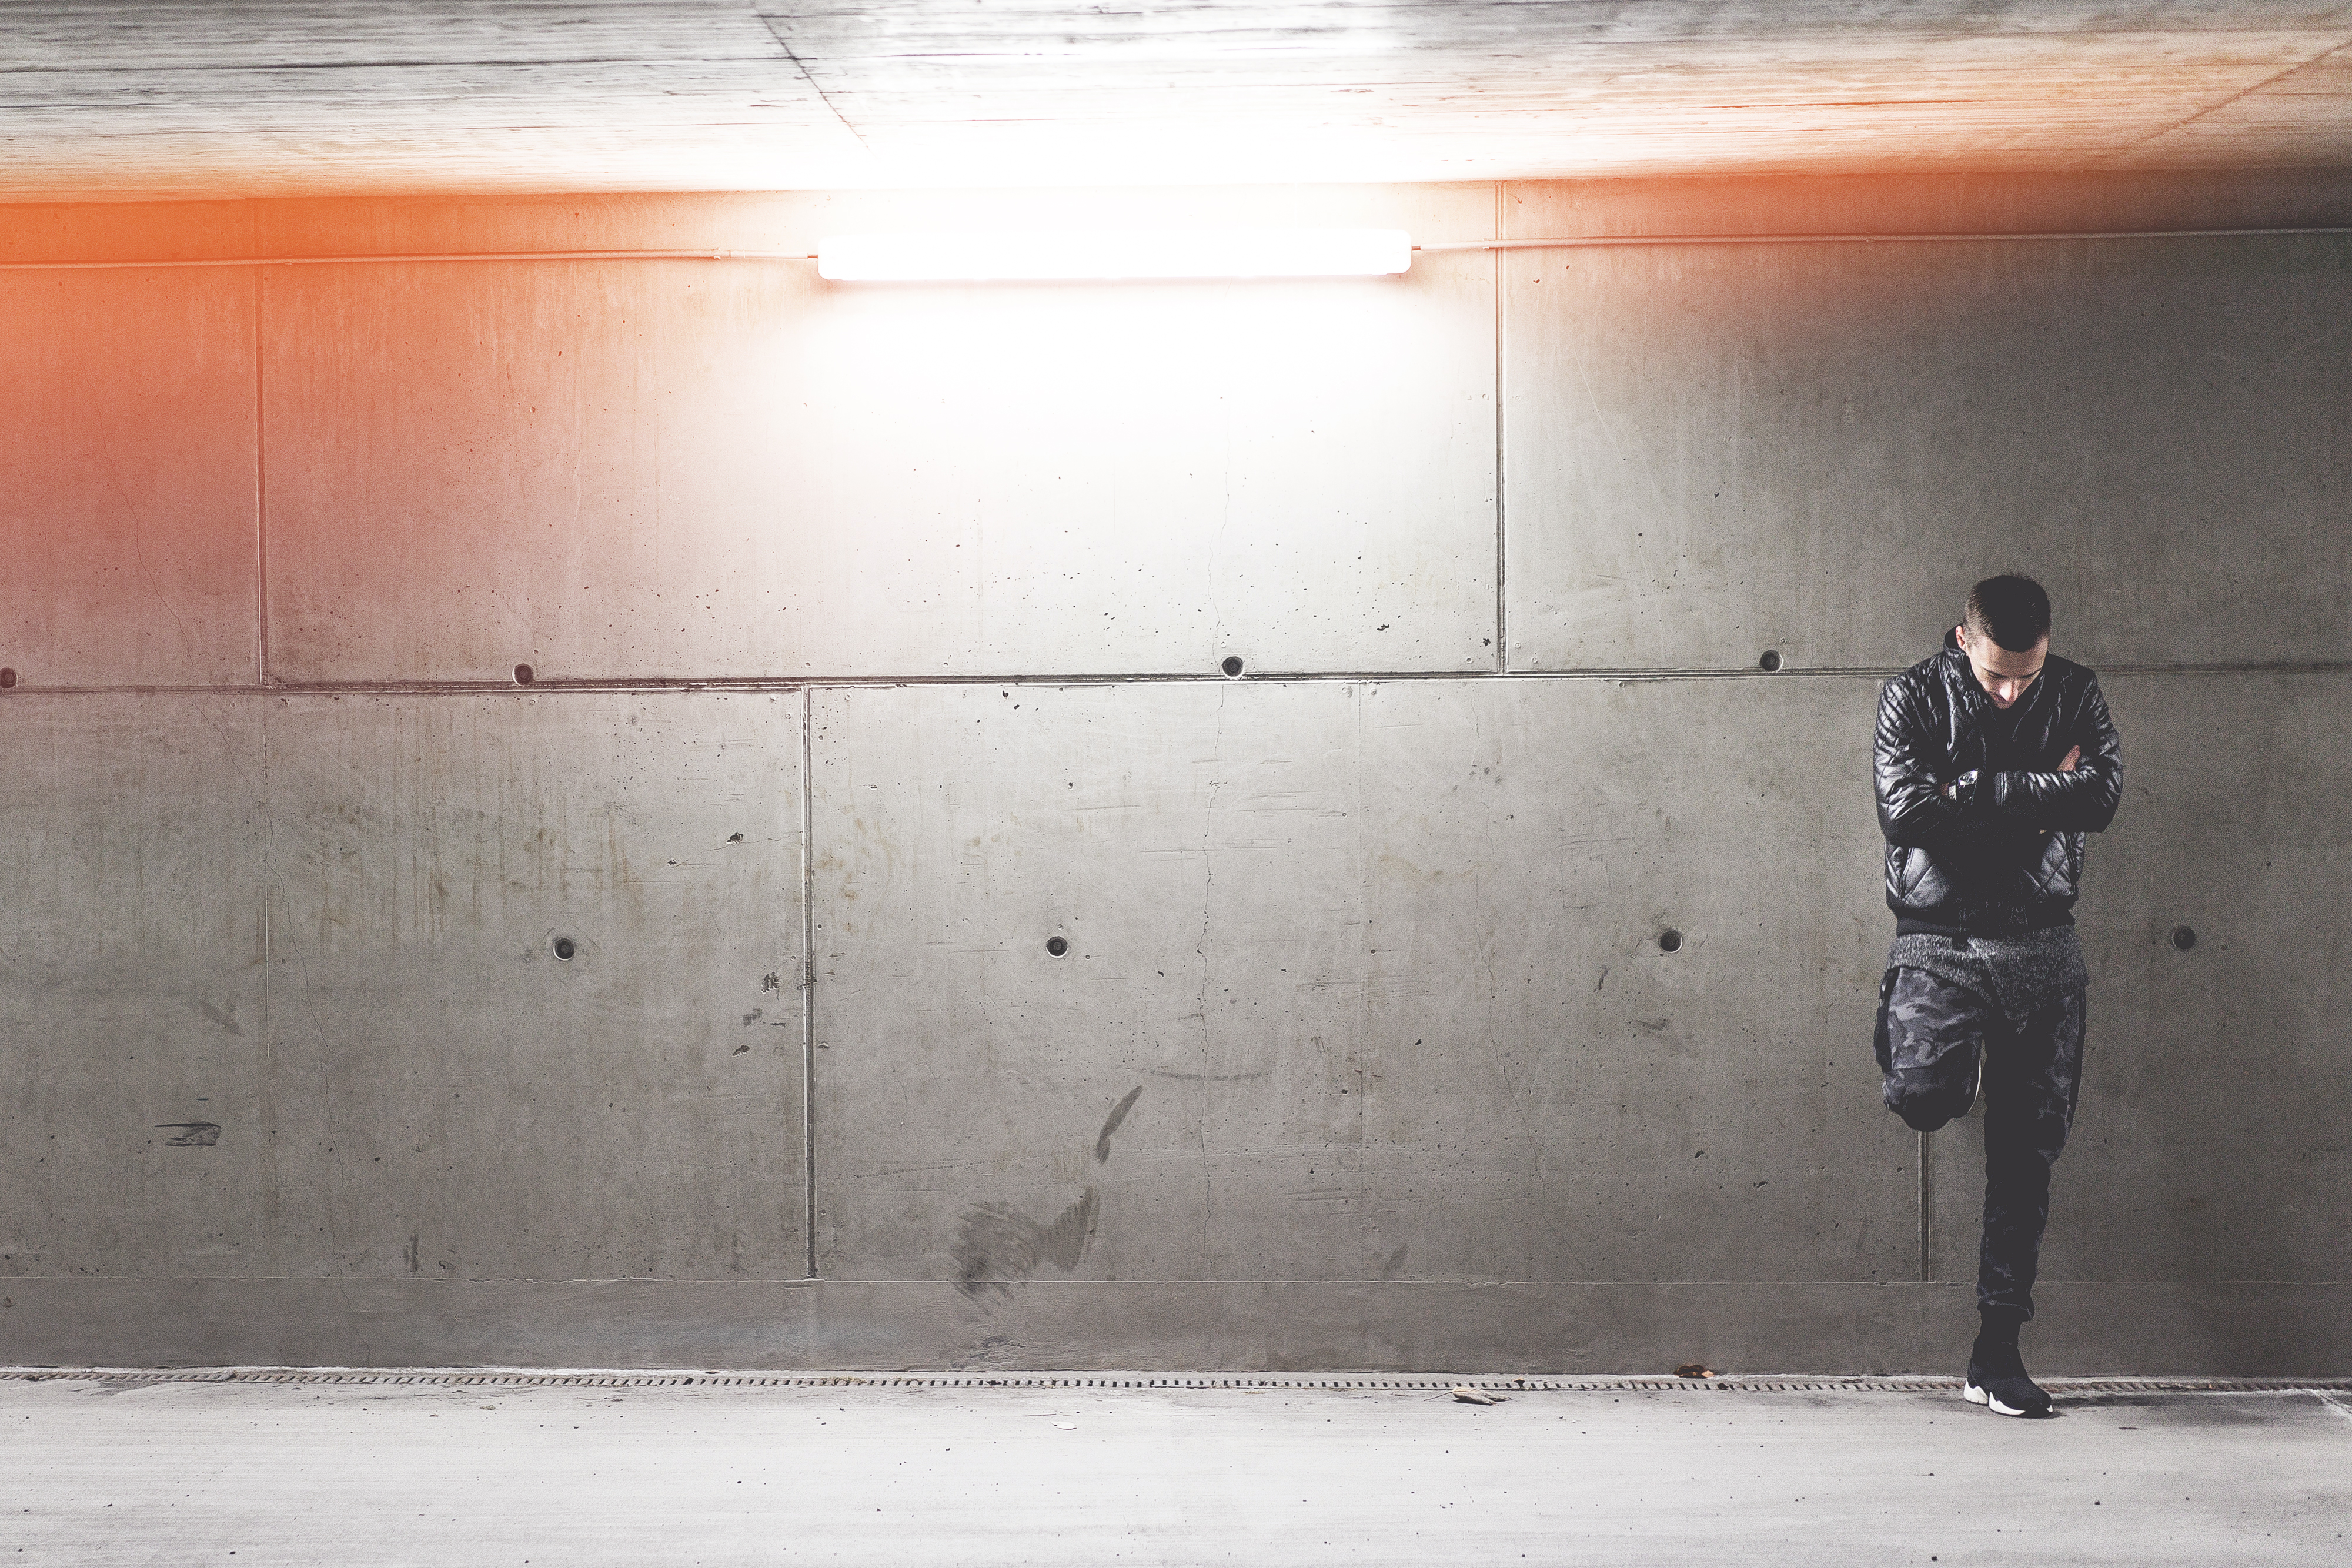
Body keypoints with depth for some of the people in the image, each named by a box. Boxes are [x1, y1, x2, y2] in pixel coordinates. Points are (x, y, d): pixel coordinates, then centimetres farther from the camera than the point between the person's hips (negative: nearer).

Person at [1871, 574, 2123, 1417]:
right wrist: (2039, 794, -12)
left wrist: (1970, 791, -12)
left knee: (2027, 1154, 2)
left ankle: (1999, 1347, 11)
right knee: (1923, 1098, -25)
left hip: (2041, 947, 2)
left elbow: (2101, 799, -10)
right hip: (1938, 941, -2)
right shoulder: (1914, 696, -1)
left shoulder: (2075, 694, 5)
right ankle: (1944, 1056, 15)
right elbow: (1906, 806, -15)